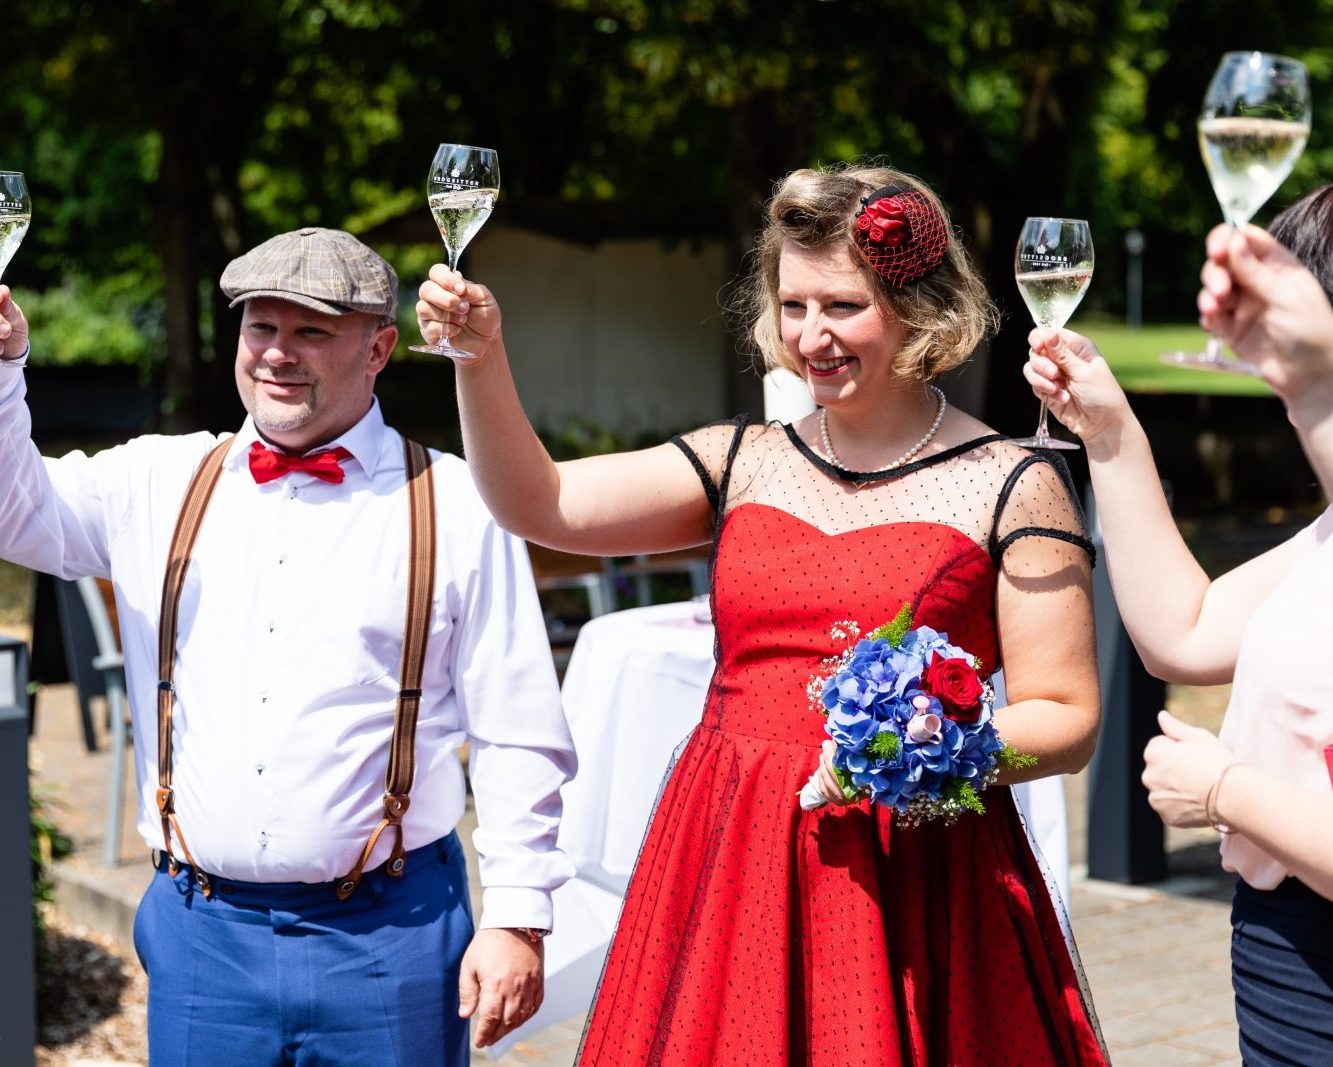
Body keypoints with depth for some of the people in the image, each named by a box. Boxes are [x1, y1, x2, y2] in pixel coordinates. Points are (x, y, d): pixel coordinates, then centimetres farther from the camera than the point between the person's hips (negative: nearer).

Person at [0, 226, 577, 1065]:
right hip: (202, 932, 2)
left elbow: (519, 736, -2)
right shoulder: (159, 483, 9)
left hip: (385, 941, -2)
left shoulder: (456, 506, -1)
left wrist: (518, 917, -6)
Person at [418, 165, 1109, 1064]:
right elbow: (537, 507, 2)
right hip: (726, 868, 3)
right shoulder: (742, 464, 10)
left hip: (908, 876, -3)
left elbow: (1068, 722, -4)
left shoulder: (1011, 485, -1)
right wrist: (479, 358, -10)